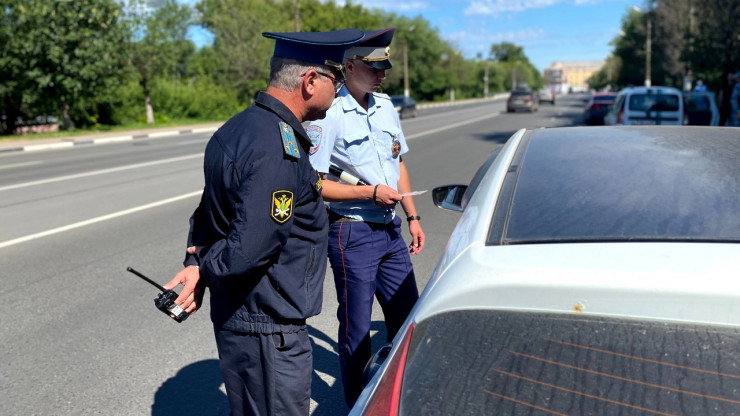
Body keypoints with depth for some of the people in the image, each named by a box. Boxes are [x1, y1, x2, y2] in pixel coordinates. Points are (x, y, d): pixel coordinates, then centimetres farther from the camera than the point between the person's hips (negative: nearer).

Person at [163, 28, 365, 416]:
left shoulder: (237, 127, 7)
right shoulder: (279, 150, -26)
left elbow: (208, 213, 13)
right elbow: (250, 250, -28)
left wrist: (196, 260, 2)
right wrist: (205, 270, -9)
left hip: (234, 317, 9)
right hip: (269, 329, -9)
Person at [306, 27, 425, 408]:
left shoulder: (385, 106, 9)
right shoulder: (327, 114, -14)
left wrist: (412, 215, 12)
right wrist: (371, 193, -18)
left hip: (390, 230, 7)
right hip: (352, 234, -7)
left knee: (407, 317, 16)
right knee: (356, 330, 6)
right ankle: (357, 404, 26)